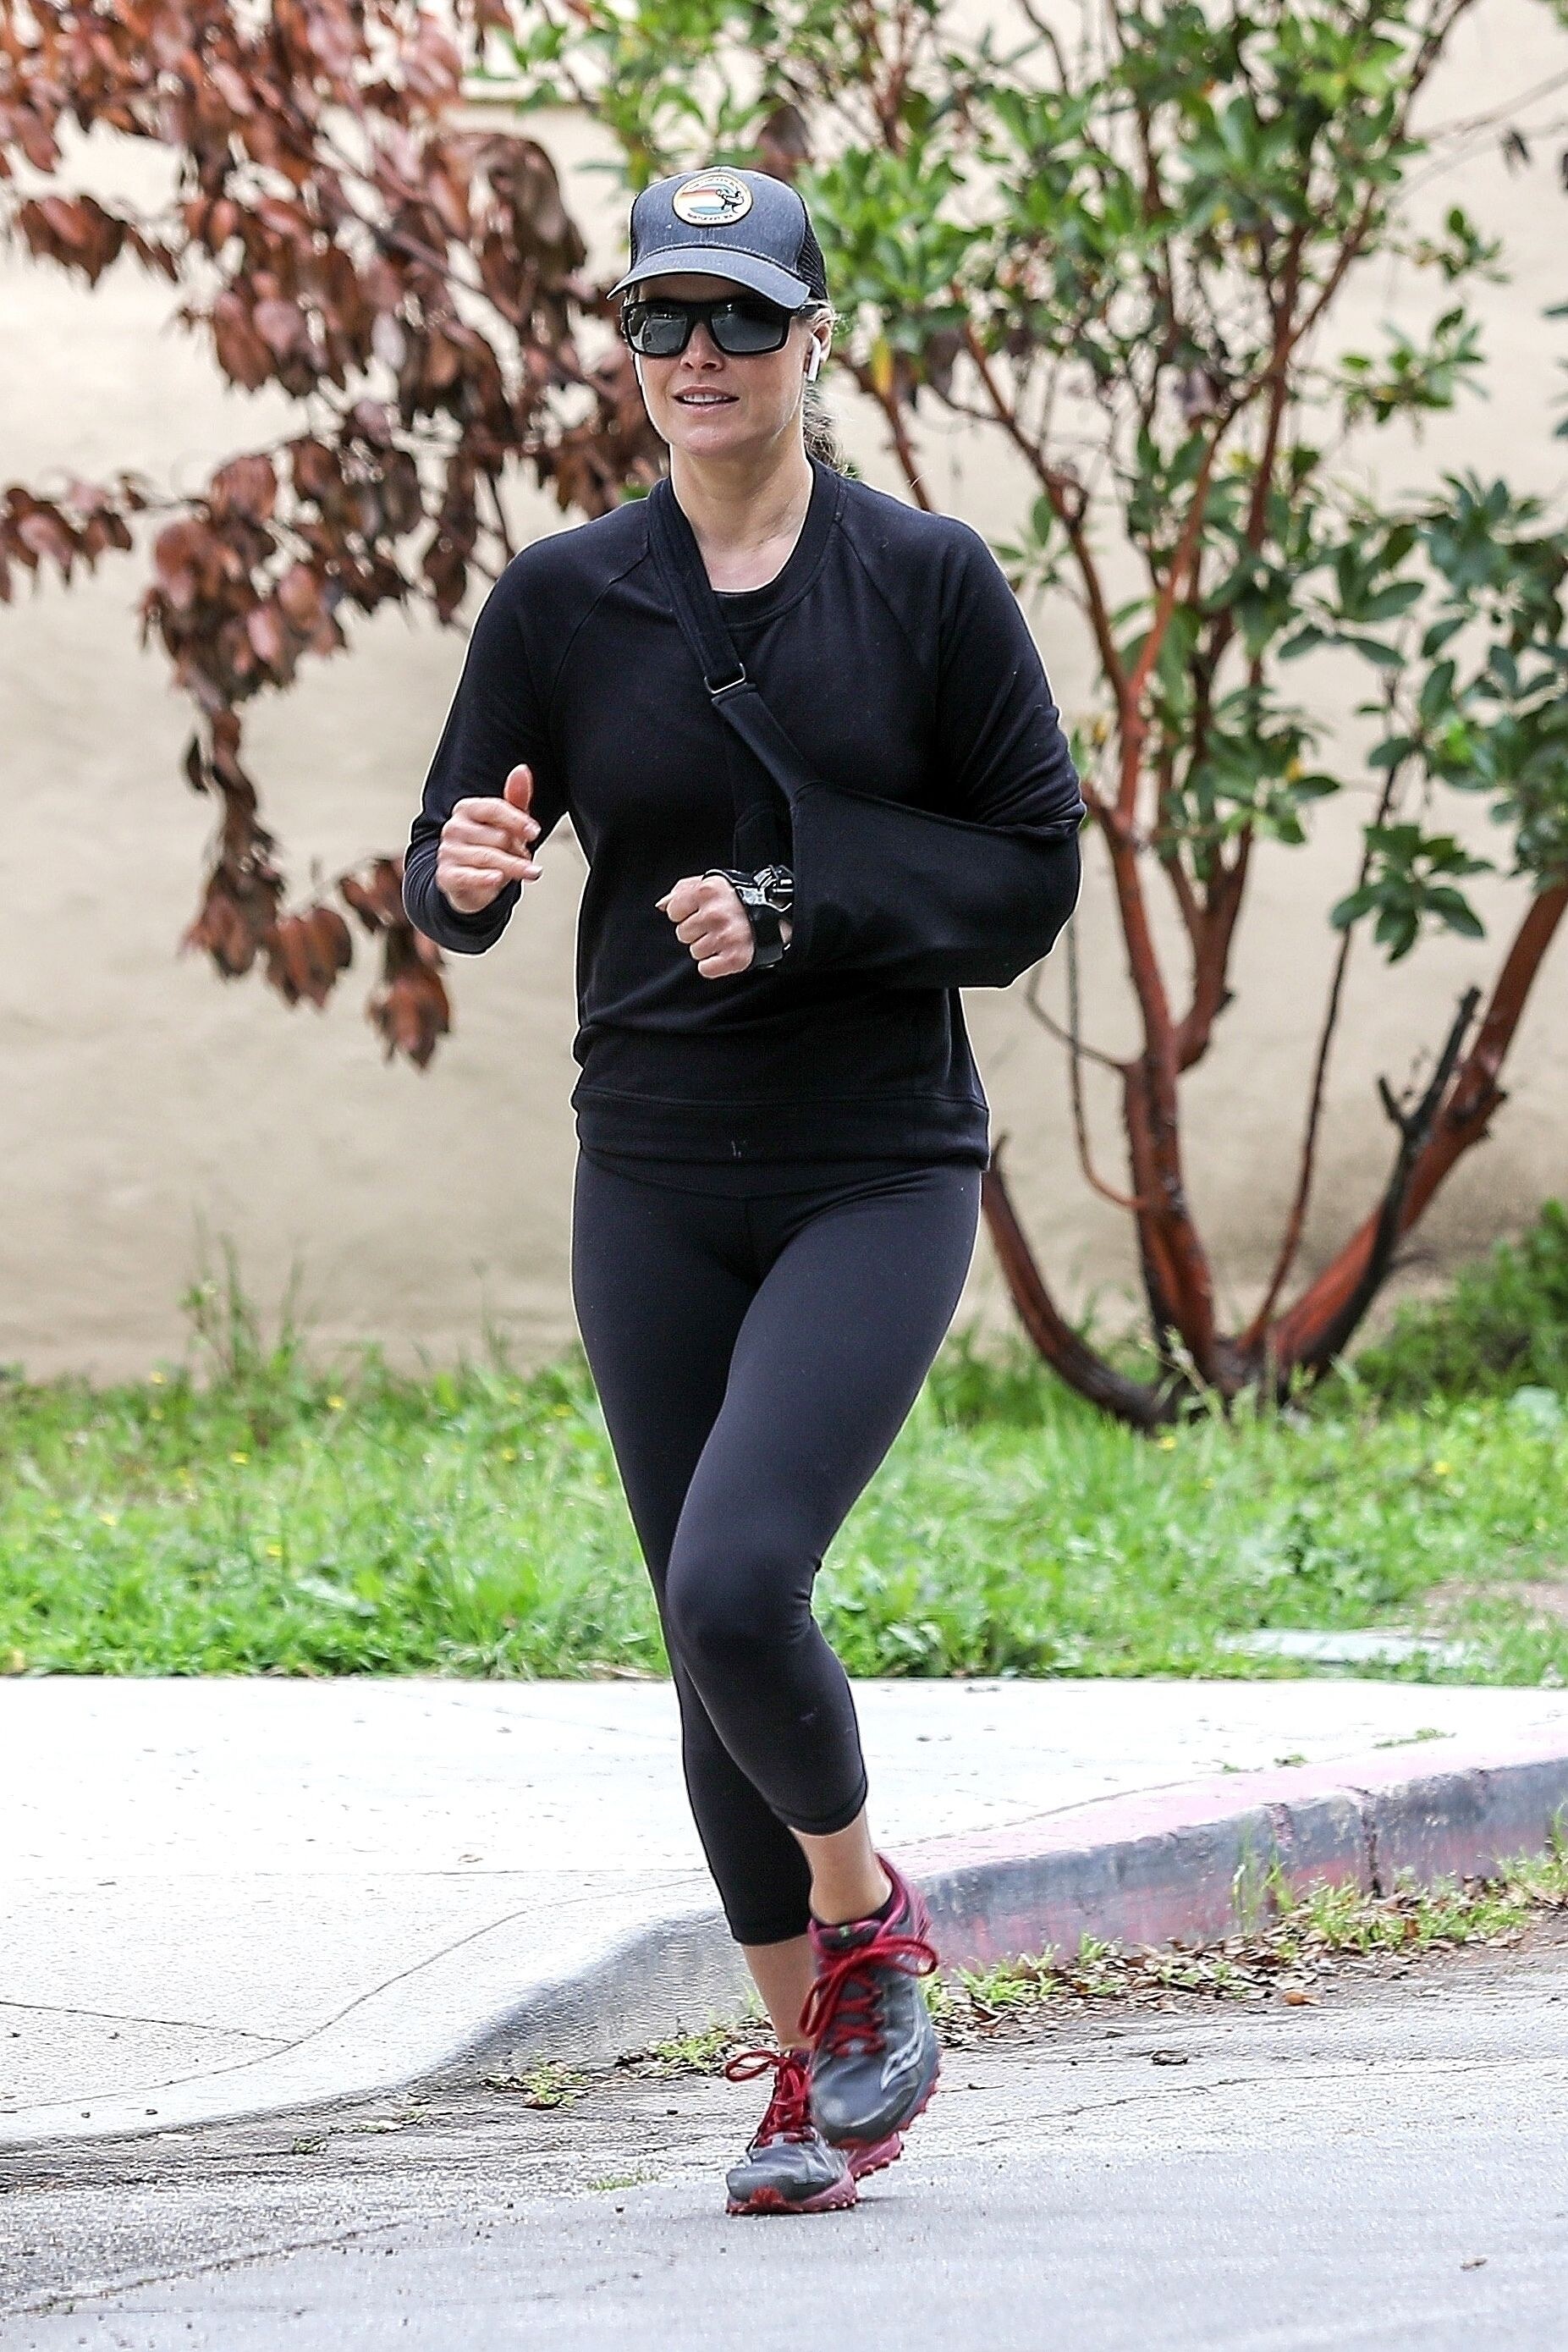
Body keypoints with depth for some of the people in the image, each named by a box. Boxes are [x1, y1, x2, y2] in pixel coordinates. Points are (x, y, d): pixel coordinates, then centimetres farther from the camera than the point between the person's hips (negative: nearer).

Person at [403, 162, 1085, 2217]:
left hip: (882, 1177, -3)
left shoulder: (929, 580, -4)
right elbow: (452, 878, 5)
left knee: (736, 1581, -20)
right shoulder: (563, 599, 2)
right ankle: (825, 2063, 21)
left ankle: (870, 1914, 8)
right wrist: (464, 872, -19)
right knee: (710, 1636, 6)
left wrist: (798, 907, -15)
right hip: (654, 1182, 3)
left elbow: (1034, 872, -3)